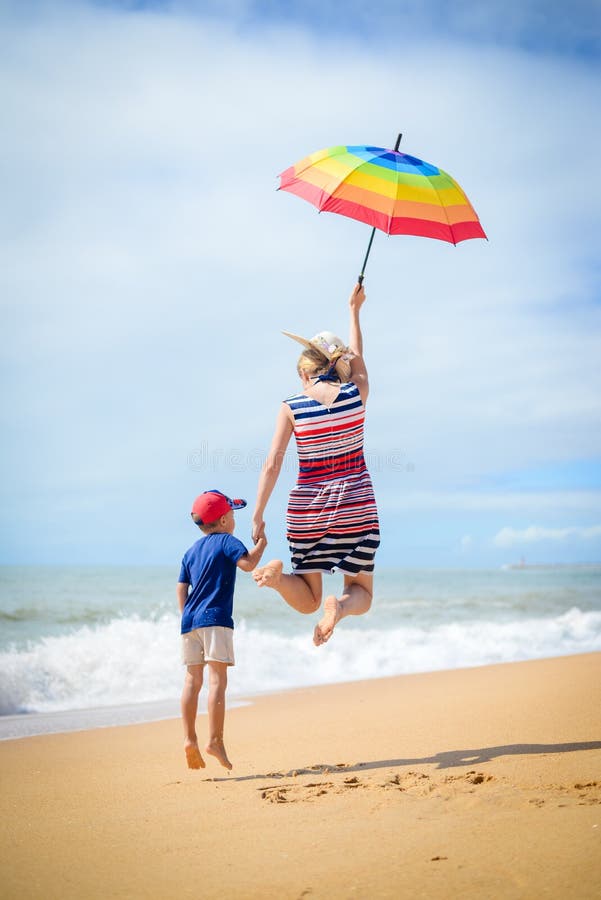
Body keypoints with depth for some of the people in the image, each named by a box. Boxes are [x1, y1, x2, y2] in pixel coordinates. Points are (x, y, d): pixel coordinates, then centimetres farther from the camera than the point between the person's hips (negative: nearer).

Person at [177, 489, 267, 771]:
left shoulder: (191, 551, 20)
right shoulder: (226, 541, 0)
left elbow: (182, 588, 16)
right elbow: (247, 563, -15)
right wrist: (261, 543, 1)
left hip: (190, 620, 7)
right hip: (215, 618, -6)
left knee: (192, 679, 6)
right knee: (217, 679, -8)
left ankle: (189, 739, -1)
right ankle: (215, 740, -14)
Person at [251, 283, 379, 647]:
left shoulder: (291, 407, -5)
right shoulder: (357, 394, -1)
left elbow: (272, 464, -7)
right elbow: (357, 357, 20)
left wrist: (258, 514, 0)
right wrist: (354, 310, 33)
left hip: (309, 510, 0)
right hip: (357, 508, 0)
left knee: (308, 602, 12)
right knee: (361, 596, 12)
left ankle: (277, 575, -21)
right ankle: (339, 605, -25)